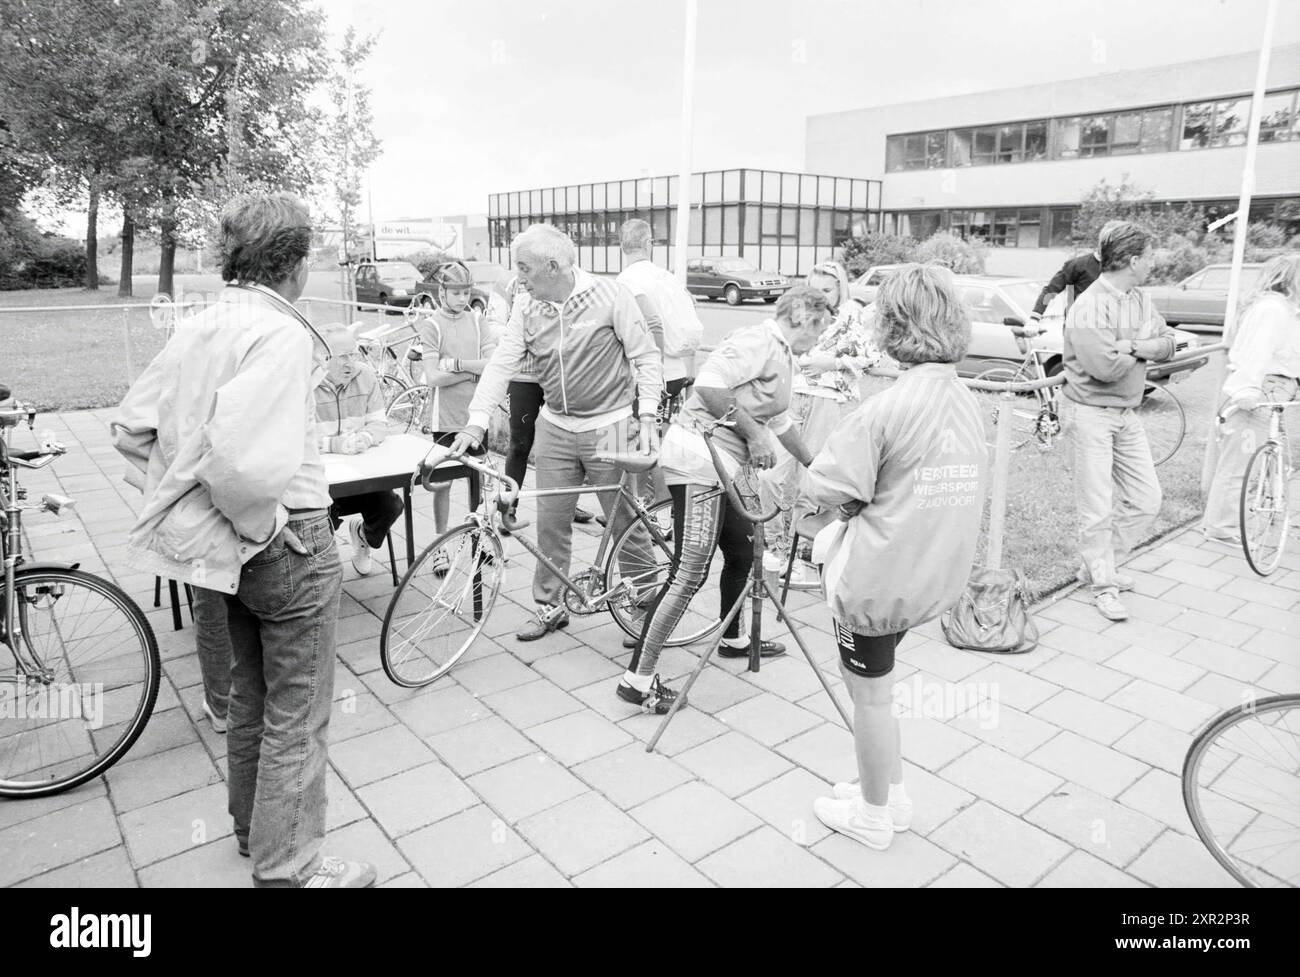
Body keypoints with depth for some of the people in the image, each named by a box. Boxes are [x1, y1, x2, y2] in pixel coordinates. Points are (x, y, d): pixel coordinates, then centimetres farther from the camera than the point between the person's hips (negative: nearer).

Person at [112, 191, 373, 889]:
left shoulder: (198, 327, 6)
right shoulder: (280, 333, -21)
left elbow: (130, 428, 11)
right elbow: (241, 459, -34)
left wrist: (181, 498, 14)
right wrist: (264, 524, -18)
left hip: (221, 541, 9)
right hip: (287, 543, -9)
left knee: (249, 694, 24)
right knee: (297, 714, 5)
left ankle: (253, 829, 42)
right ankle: (288, 868, 20)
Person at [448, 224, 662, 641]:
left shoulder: (610, 295, -11)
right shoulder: (526, 307, 1)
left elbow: (646, 357, -7)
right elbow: (502, 362, -3)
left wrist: (647, 416, -15)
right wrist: (477, 421, -13)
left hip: (609, 426, -4)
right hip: (555, 428, 4)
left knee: (625, 522, 4)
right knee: (551, 523, 9)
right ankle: (550, 606, 26)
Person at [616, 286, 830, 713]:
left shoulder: (783, 357, 22)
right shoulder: (757, 339, -11)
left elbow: (780, 420, 34)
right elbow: (709, 385, -23)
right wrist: (754, 433, -17)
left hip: (722, 465, 11)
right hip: (698, 459, -11)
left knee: (742, 552, 21)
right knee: (689, 574, -11)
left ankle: (732, 639, 44)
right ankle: (638, 679, -5)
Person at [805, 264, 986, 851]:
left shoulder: (888, 408, -22)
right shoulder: (969, 403, 2)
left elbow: (827, 487, -19)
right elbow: (967, 488, 11)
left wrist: (857, 502, 1)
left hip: (878, 579, -7)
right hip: (937, 576, 8)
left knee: (870, 694, 12)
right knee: (874, 686, 25)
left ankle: (873, 817, 30)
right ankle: (892, 795, 38)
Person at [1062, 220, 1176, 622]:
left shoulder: (1140, 300, 8)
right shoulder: (1090, 307, -18)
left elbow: (1167, 345, 3)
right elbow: (1105, 366, -26)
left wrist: (1129, 346, -16)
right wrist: (1143, 345, -8)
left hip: (1128, 413, 8)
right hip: (1094, 413, -8)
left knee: (1146, 501, 12)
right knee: (1098, 507, -1)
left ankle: (1096, 565, 26)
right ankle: (1104, 586, 14)